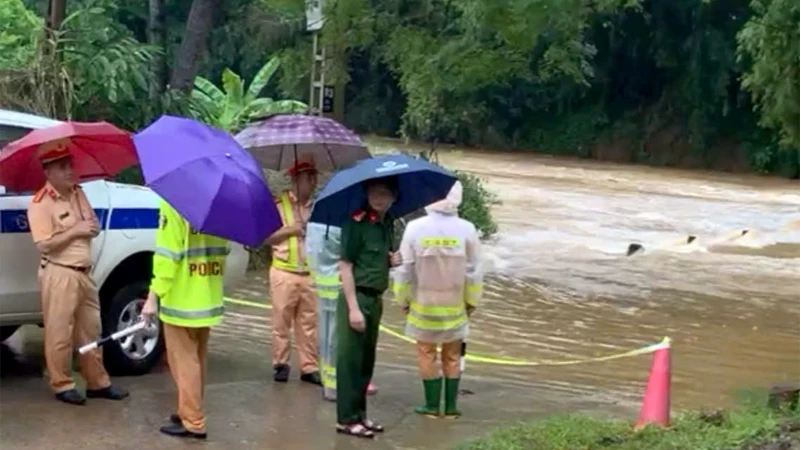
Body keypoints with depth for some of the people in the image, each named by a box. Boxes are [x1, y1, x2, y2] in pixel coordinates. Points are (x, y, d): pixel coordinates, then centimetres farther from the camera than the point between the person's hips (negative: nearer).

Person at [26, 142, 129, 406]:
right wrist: (75, 231, -18)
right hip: (59, 275, -8)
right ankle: (62, 385, 9)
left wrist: (92, 227, -6)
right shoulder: (41, 204, -14)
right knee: (60, 334, -1)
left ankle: (98, 382, 22)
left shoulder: (78, 193, 10)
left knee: (91, 330, 14)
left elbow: (94, 225, 16)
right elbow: (44, 245, -21)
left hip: (84, 273, 8)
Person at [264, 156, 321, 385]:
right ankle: (281, 364, 12)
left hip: (310, 274, 4)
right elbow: (266, 237, -5)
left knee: (309, 323, 5)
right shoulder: (278, 204, -2)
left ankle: (309, 367, 10)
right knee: (281, 321, 1)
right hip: (284, 273, -4)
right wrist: (290, 229, -14)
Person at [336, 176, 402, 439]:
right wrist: (353, 308, -18)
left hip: (375, 299, 7)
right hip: (357, 297, -7)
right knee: (350, 360, -1)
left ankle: (359, 414, 24)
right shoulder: (357, 222, -13)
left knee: (367, 360, 13)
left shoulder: (387, 224, 8)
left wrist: (391, 261, -1)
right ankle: (347, 419, 7)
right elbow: (345, 266, -14)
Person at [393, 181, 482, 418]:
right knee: (452, 356, 14)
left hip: (423, 305, -1)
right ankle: (451, 405, 17)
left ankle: (432, 404, 15)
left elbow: (405, 269, -7)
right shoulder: (466, 230, -12)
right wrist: (472, 301, 11)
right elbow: (473, 271, -4)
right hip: (454, 306, 1)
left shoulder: (415, 228, -14)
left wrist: (403, 300, 8)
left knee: (427, 354, 12)